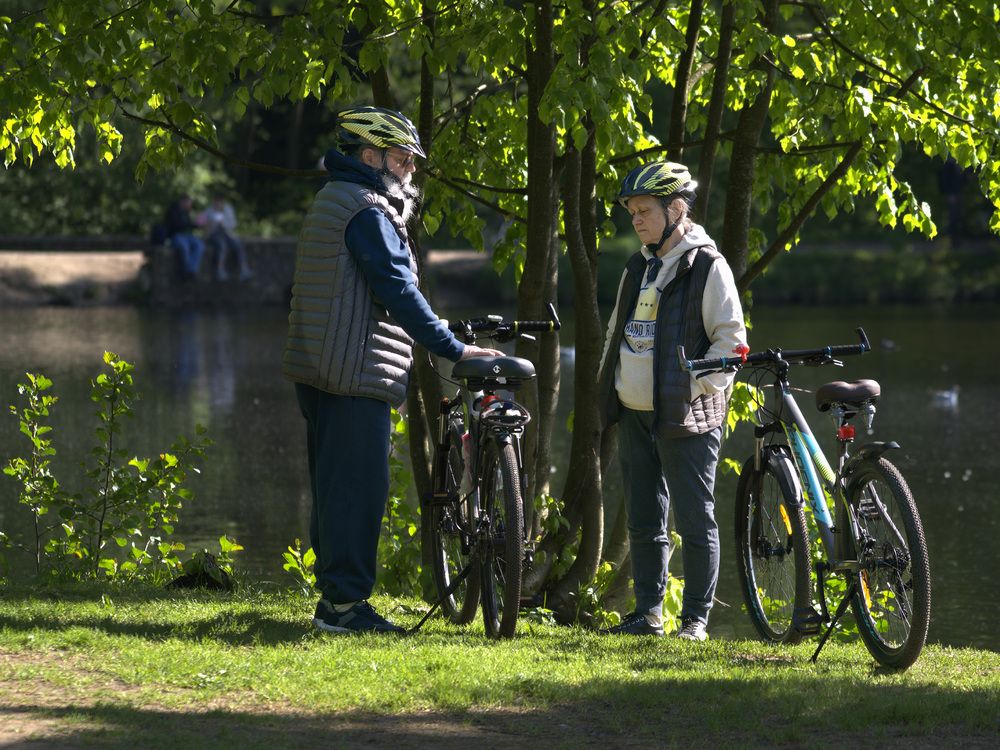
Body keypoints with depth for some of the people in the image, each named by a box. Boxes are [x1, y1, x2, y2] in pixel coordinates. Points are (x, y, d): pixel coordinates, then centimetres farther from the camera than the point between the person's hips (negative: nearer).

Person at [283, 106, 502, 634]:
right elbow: (397, 290, -19)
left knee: (335, 486, 14)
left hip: (319, 372, 11)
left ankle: (335, 598, 19)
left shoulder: (332, 201, 20)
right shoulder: (366, 210, -13)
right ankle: (344, 603, -6)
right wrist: (453, 349, -18)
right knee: (358, 486, -7)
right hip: (357, 372, -11)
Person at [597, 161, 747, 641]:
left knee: (695, 520, -3)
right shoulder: (638, 268, 16)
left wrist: (697, 390, -15)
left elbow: (730, 339, -10)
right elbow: (616, 332, 24)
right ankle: (648, 613, 17)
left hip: (686, 418, -7)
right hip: (634, 416, 7)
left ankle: (696, 618, 3)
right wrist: (606, 390, 17)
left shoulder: (708, 267, -7)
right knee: (643, 520, 10)